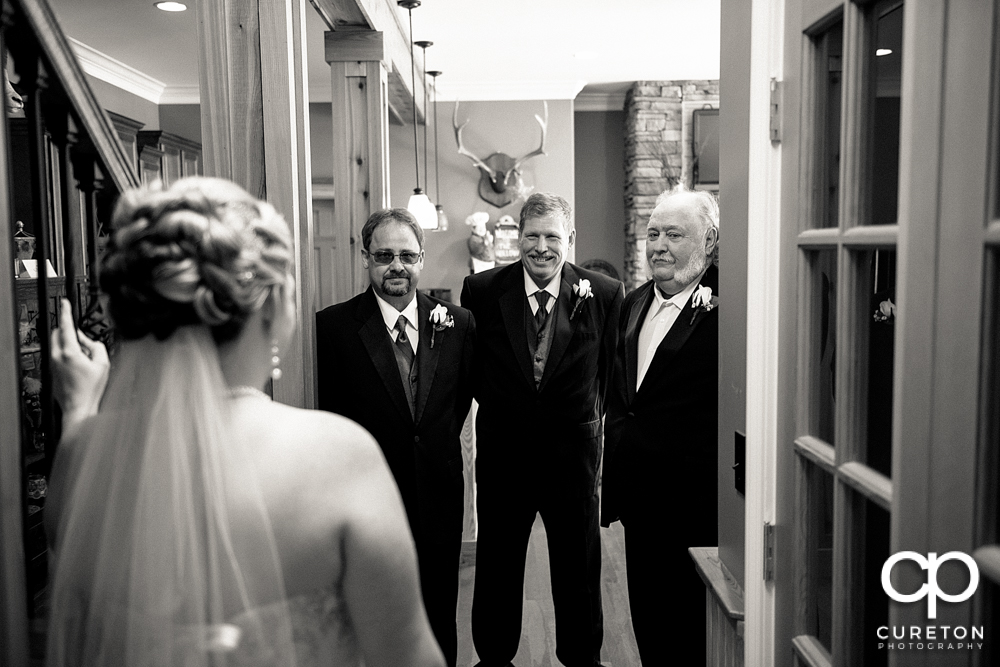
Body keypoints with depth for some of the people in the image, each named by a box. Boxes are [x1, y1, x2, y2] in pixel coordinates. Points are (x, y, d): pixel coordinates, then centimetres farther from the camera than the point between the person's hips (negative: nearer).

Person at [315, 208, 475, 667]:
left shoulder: (457, 323, 0)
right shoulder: (332, 327, -9)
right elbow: (325, 416, -3)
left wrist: (436, 447, 8)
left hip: (439, 500, 3)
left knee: (439, 626, 17)